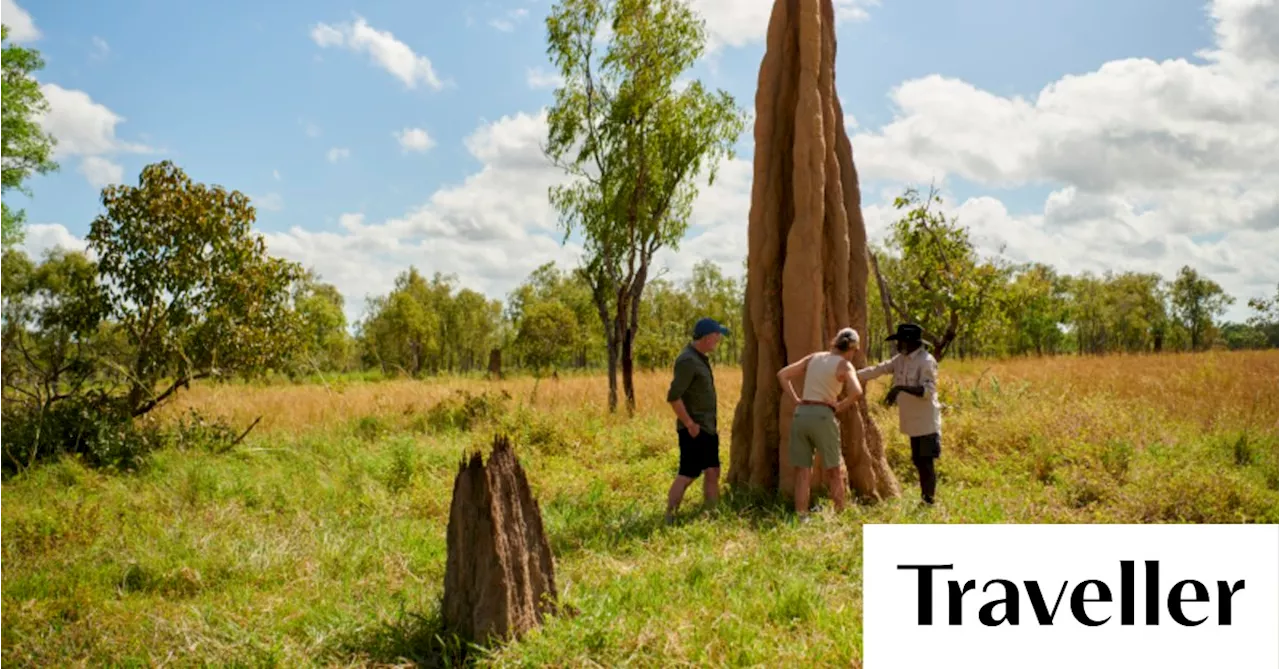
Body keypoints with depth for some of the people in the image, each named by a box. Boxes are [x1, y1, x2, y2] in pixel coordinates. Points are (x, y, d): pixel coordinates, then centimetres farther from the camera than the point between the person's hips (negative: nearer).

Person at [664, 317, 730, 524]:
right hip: (694, 429, -10)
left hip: (707, 428, 10)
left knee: (713, 472, 11)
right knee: (687, 474, -7)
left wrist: (710, 424, 18)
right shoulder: (688, 361, -18)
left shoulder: (700, 358, 13)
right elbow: (673, 396, -24)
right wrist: (690, 424, -19)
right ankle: (669, 518, -1)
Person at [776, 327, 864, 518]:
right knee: (834, 471, 11)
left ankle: (801, 517, 5)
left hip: (801, 414, 4)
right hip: (823, 416, -4)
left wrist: (795, 399, 10)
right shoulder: (844, 365, -1)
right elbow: (857, 391, -18)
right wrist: (841, 406, -3)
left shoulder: (813, 357, 13)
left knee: (803, 472, 7)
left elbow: (782, 374, 13)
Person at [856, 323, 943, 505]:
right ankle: (924, 501, 21)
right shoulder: (900, 360, 9)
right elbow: (876, 371, 9)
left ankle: (929, 501, -1)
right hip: (913, 423, 8)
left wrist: (901, 388, -33)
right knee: (919, 462, 13)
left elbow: (927, 391, -23)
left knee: (926, 462, -6)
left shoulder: (926, 361, -15)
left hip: (926, 422, -8)